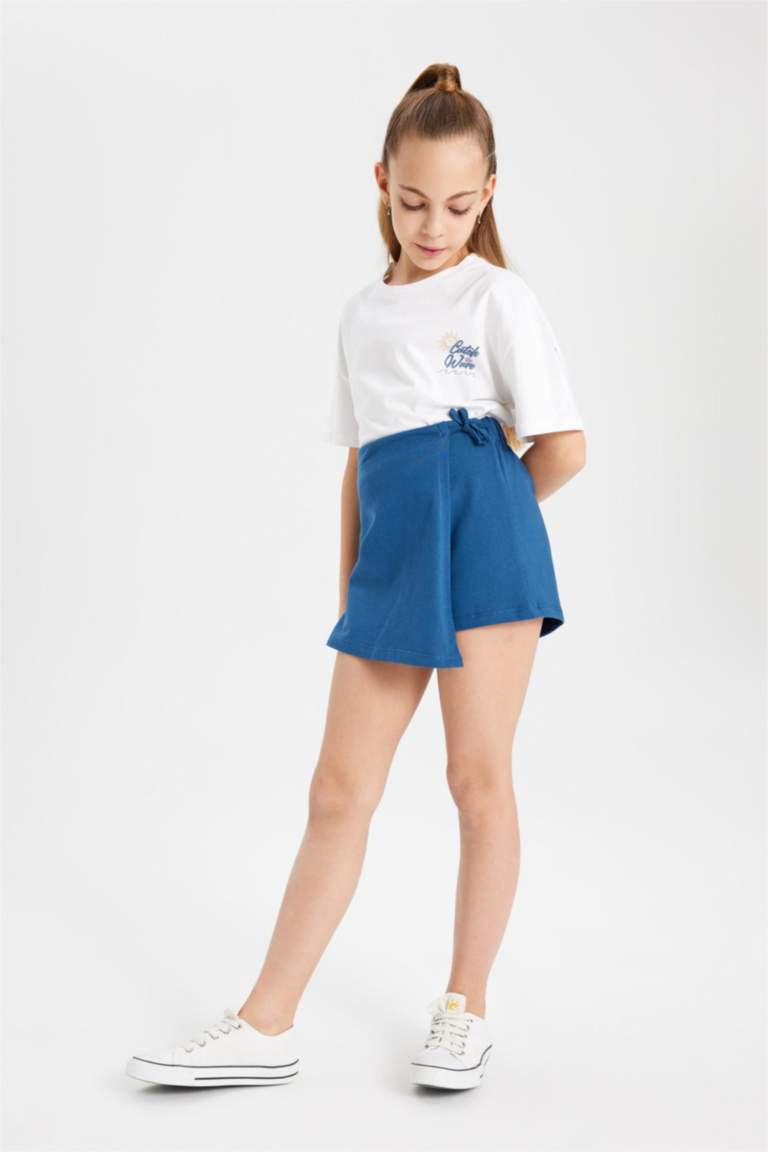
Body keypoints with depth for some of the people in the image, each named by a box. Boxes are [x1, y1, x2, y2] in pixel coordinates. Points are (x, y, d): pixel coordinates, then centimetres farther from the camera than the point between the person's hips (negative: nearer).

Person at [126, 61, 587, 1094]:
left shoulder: (498, 297, 0)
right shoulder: (362, 314, 18)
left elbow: (563, 446, -5)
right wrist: (349, 586, 15)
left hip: (481, 544, -5)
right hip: (390, 559, 5)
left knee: (480, 776, 2)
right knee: (340, 787, 4)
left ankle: (466, 1008, 18)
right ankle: (267, 1028, 9)